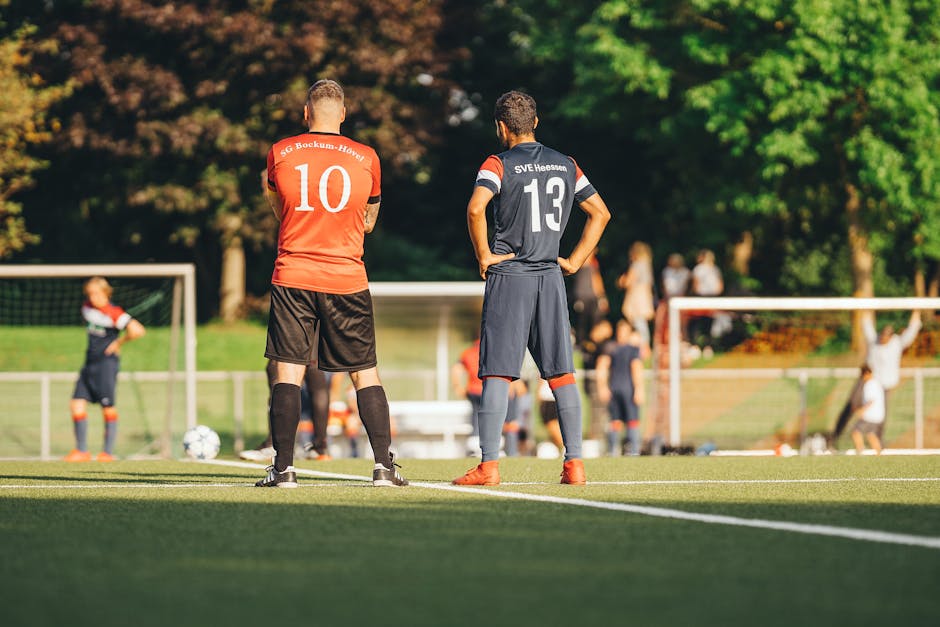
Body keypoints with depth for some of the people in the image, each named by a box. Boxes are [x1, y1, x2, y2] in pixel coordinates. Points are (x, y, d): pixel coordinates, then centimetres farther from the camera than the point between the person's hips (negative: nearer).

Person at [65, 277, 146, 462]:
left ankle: (108, 452, 5)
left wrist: (118, 343, -12)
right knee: (77, 404, 0)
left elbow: (137, 330, -25)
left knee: (108, 408, -2)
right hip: (89, 363, 8)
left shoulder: (113, 313, -15)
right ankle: (82, 450, 6)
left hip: (106, 363, -8)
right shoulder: (87, 308, 9)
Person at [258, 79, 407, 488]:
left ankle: (284, 467, -6)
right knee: (365, 374, 7)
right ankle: (384, 465, 2)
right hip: (347, 280, 1)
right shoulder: (366, 158, 2)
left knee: (288, 373, 1)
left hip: (292, 278, -1)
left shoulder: (280, 154, 0)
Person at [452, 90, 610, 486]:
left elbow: (475, 208, -21)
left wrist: (484, 256, -10)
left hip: (509, 277, -4)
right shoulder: (565, 165, 12)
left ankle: (488, 465, -10)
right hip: (550, 277, 4)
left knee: (497, 373, -4)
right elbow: (600, 213, 16)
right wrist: (576, 260, 15)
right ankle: (574, 463, 2)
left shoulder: (499, 165, -4)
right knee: (561, 372, 6)